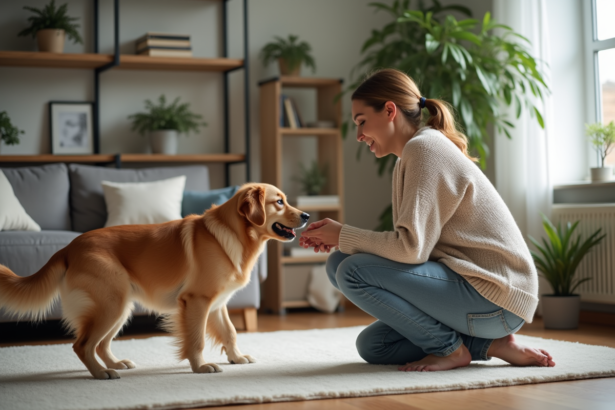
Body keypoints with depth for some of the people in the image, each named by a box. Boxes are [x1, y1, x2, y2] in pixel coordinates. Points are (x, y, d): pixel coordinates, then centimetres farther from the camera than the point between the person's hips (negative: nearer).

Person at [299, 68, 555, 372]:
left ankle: (450, 348, -6)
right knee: (372, 346, 13)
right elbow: (411, 245, 10)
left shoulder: (424, 148, -13)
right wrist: (338, 240, 1)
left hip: (494, 296, -10)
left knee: (353, 272, -20)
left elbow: (411, 247, -22)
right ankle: (486, 345, 6)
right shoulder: (408, 161, 17)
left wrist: (344, 236, -9)